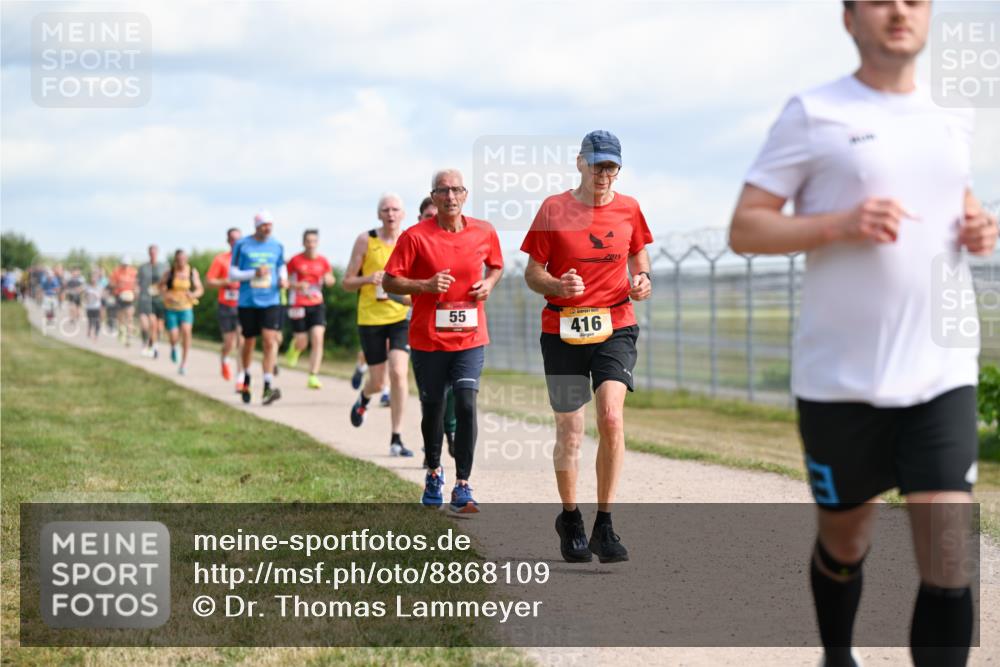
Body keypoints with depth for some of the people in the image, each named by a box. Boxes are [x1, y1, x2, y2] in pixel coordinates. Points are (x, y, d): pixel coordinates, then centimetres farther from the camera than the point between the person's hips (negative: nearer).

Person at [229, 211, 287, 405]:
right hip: (247, 302, -1)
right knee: (249, 342, 10)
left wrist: (283, 280, -3)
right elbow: (232, 274, -2)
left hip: (270, 302, 1)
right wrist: (254, 273, -16)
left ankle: (268, 385, -18)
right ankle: (246, 378, 35)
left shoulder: (277, 246, 7)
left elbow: (281, 268, 19)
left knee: (270, 341, -14)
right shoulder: (242, 245, -2)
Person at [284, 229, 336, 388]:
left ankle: (313, 377, -10)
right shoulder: (295, 260, -5)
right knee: (302, 343, 1)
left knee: (318, 339, -13)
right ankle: (294, 347, 41)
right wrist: (296, 285, -18)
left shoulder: (323, 261, 3)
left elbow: (330, 280, 16)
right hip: (298, 306, -2)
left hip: (317, 305, 2)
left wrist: (329, 279, -8)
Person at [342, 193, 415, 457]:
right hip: (370, 317, 0)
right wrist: (369, 279, -18)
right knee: (377, 382, 4)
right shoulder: (365, 240, -2)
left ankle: (396, 439, -8)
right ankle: (363, 399, 44)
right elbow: (347, 282, 2)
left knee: (398, 372, -17)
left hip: (402, 315, 0)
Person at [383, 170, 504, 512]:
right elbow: (389, 281, -4)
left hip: (470, 336, 1)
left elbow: (496, 265, 22)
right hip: (428, 338, -1)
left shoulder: (484, 232, 3)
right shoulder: (416, 236, -5)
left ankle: (462, 486, -11)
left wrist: (489, 283, 0)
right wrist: (425, 285, -19)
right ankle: (434, 472, 35)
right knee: (432, 408, 10)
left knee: (466, 404, -14)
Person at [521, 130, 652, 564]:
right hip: (562, 330, -1)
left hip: (615, 326, 1)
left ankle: (604, 526, -10)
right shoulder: (553, 209, -2)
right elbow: (532, 272, 2)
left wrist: (641, 280, -2)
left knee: (611, 417, -19)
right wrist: (557, 286, -19)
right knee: (569, 431, 4)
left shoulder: (628, 209, 5)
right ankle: (570, 520, 26)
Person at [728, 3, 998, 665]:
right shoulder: (812, 114, -5)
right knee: (845, 544, 15)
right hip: (841, 379, -3)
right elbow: (744, 229, -6)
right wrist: (841, 224, -22)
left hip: (943, 374, 3)